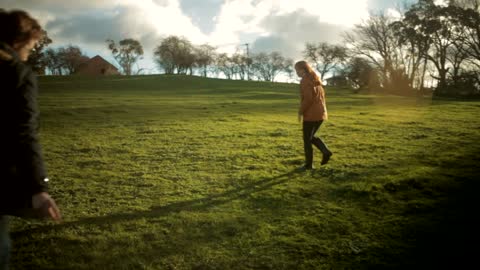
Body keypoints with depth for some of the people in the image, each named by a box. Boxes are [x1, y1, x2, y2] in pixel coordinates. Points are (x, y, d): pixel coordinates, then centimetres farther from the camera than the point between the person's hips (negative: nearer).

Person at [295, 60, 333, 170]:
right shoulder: (316, 79, 15)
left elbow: (308, 98, -22)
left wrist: (300, 112, -12)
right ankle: (326, 151, 1)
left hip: (311, 114, -8)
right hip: (320, 113, 8)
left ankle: (309, 164, 8)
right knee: (311, 136, 21)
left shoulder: (305, 81, -13)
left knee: (307, 140, 4)